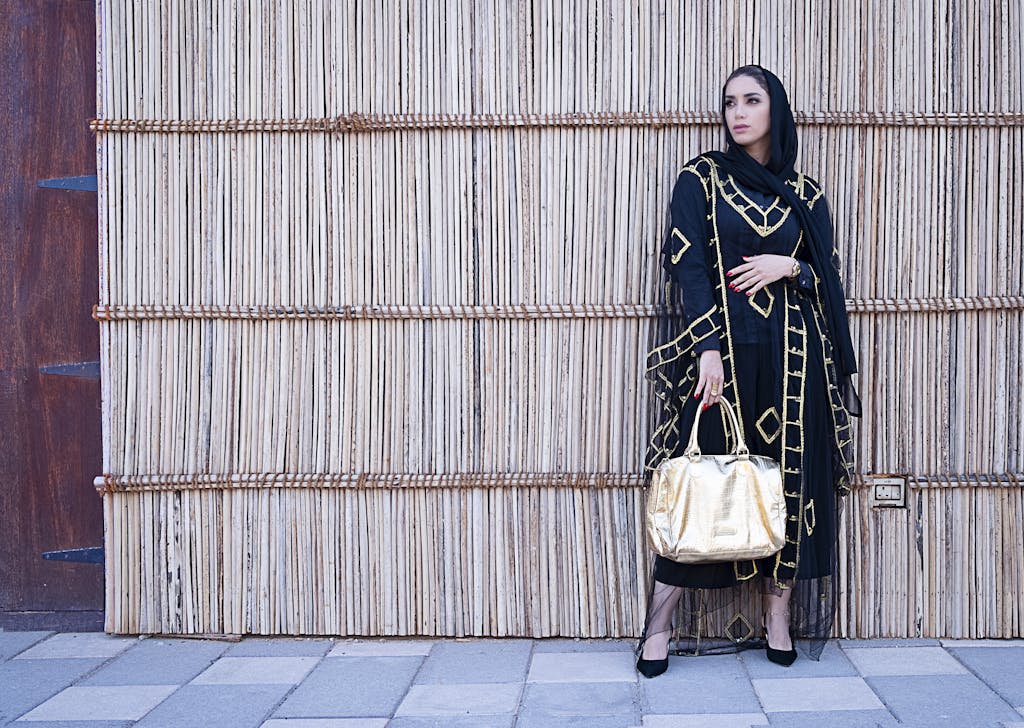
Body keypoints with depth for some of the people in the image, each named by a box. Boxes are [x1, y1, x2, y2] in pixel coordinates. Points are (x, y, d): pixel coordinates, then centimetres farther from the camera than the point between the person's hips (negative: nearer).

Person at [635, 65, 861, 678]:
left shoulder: (804, 193, 11)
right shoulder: (701, 180, 3)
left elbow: (829, 275, 12)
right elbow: (688, 267, -6)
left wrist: (788, 267, -9)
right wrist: (707, 348, -16)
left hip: (789, 353, 3)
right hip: (722, 347, -3)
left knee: (789, 477, 3)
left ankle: (778, 619, 14)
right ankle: (661, 625, 3)